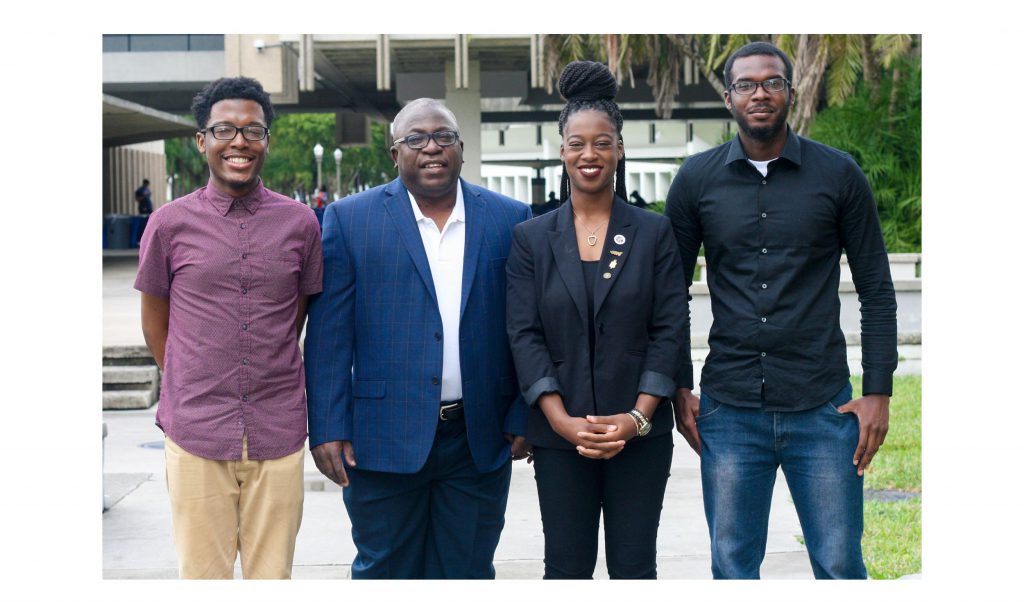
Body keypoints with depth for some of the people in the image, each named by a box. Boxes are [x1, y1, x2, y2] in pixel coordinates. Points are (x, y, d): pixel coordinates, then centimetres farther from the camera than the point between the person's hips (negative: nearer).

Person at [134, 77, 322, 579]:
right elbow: (155, 323, 11)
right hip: (196, 434, -1)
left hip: (278, 435, 1)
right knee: (201, 574, 7)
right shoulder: (170, 224, 0)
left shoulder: (301, 223, 3)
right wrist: (190, 392, 10)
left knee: (272, 575, 7)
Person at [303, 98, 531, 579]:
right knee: (384, 571, 10)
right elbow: (329, 335, -3)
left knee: (468, 573, 11)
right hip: (385, 438, -1)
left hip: (478, 443, 2)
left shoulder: (509, 220, 5)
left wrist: (522, 418, 1)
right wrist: (328, 429, -8)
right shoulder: (349, 219, 0)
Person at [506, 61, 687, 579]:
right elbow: (524, 335, -1)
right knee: (566, 569, 6)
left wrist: (638, 416, -11)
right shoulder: (532, 238, 5)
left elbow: (669, 331, 0)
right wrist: (563, 421, -11)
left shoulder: (654, 233, 4)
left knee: (634, 568, 5)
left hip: (641, 433, 0)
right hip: (559, 435, 1)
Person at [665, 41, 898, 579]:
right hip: (728, 409, 1)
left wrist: (878, 391, -3)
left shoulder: (838, 175, 1)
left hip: (822, 408, -1)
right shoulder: (696, 181, 4)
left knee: (839, 566, 3)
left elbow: (876, 289, 4)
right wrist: (679, 391, 5)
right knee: (732, 567, 8)